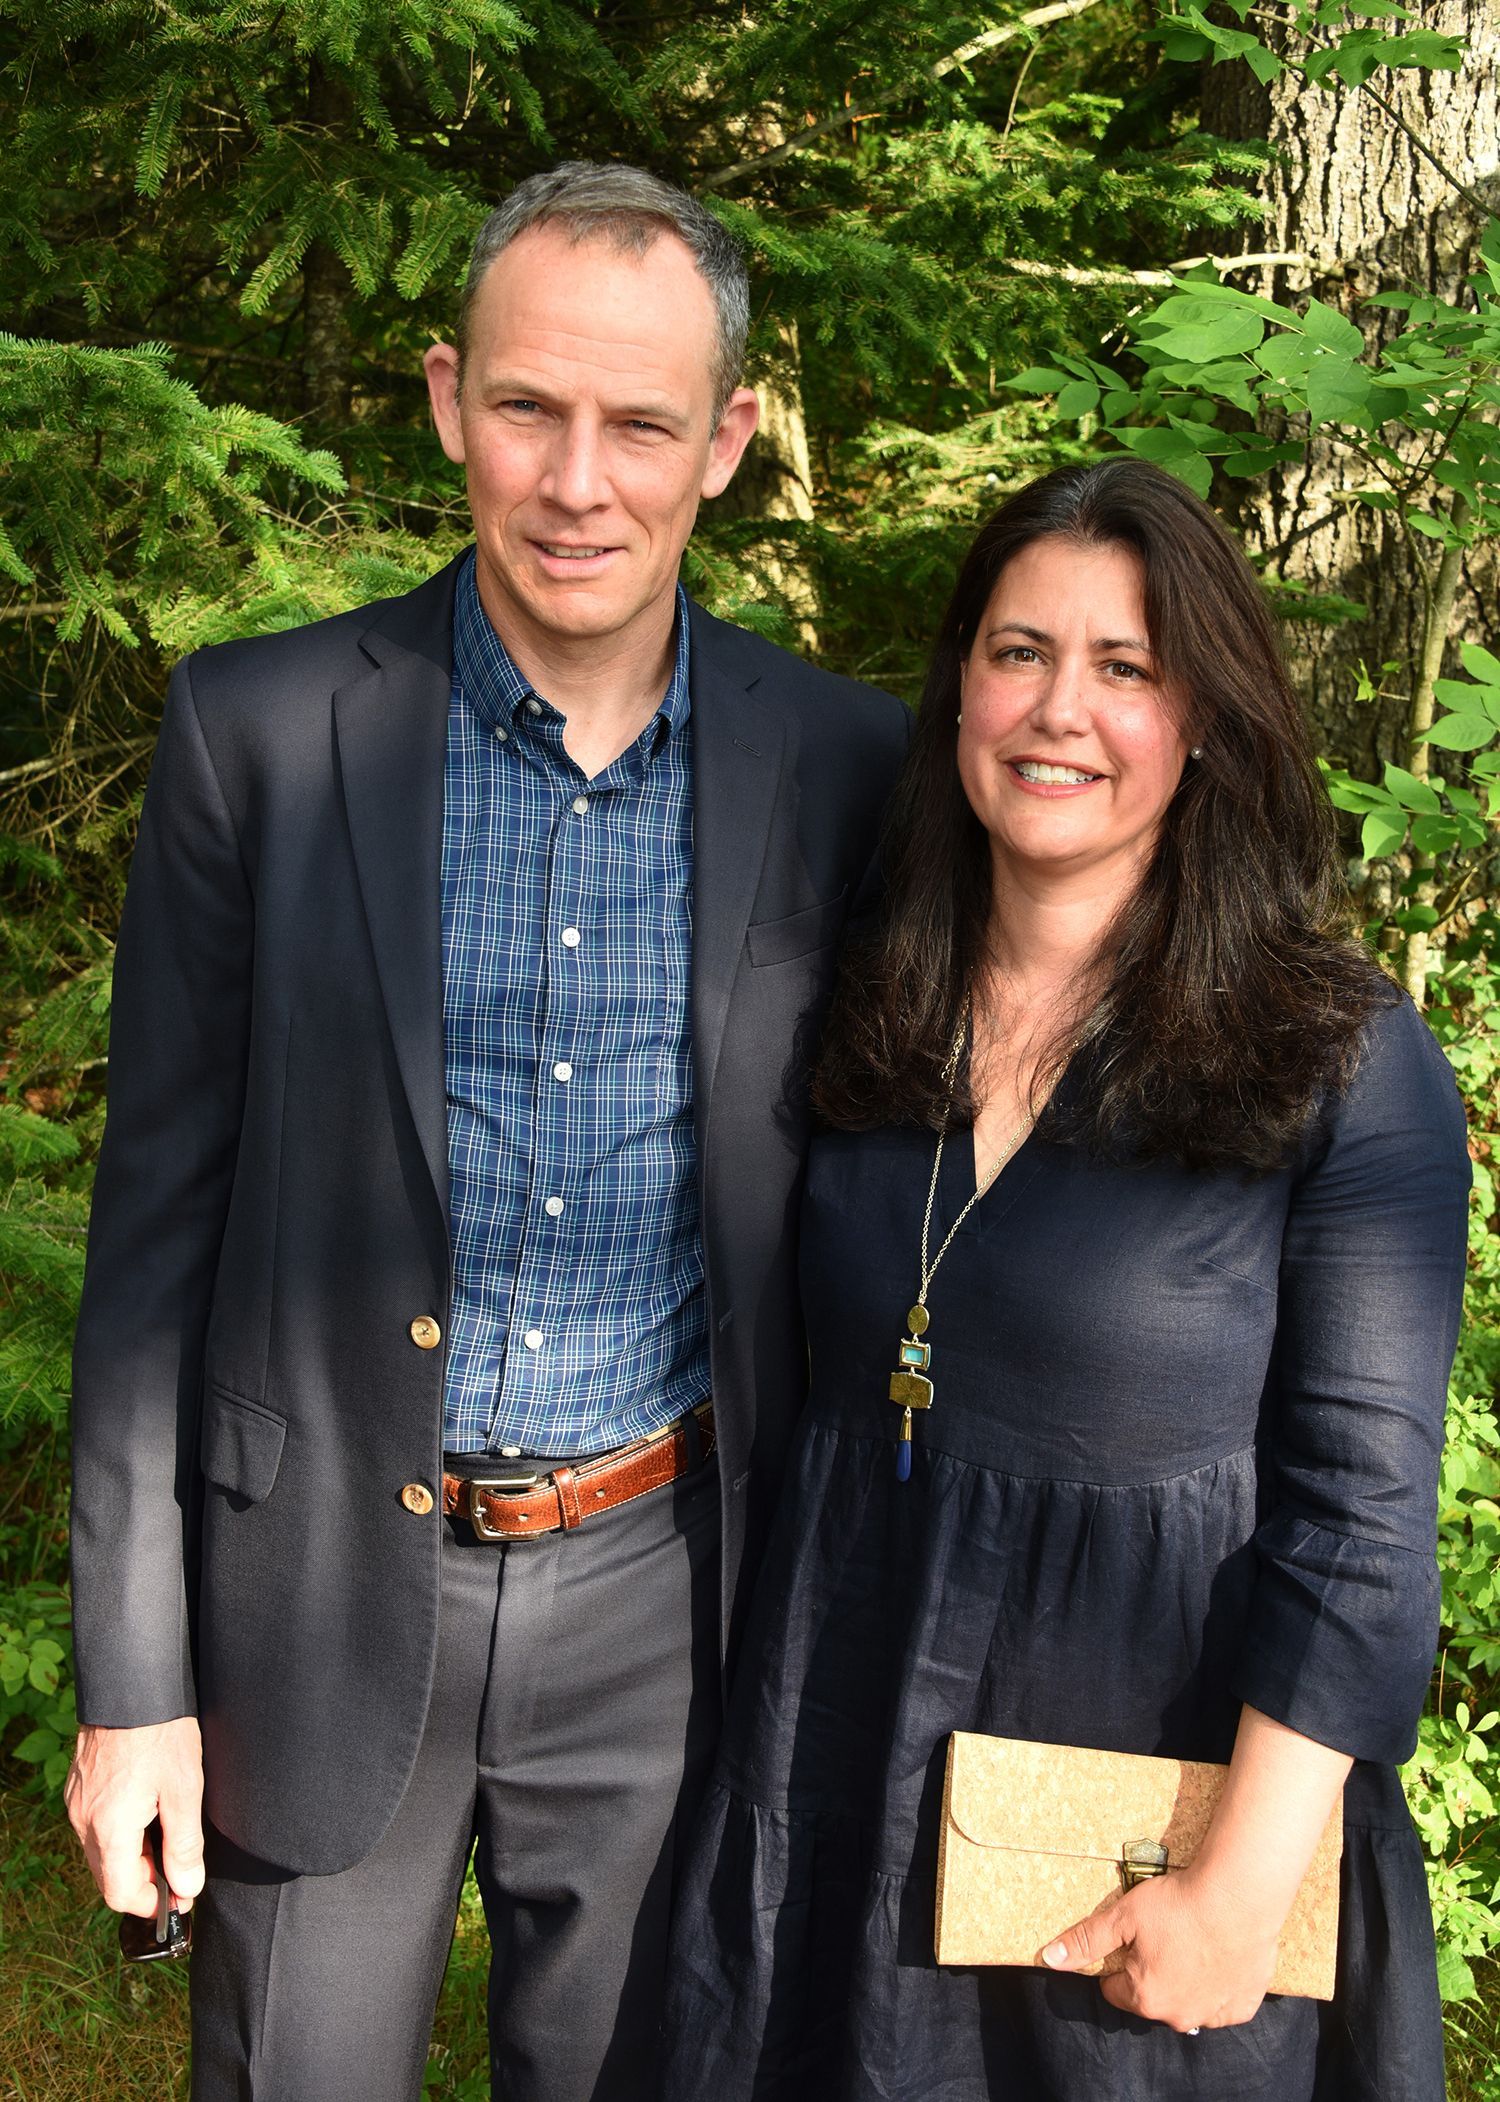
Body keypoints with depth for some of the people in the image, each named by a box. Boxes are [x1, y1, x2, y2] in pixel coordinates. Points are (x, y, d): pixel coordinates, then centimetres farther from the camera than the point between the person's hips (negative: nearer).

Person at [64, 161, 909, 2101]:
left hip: (654, 1591, 1)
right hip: (327, 1577, -1)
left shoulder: (842, 764, -5)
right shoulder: (260, 728, -9)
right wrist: (129, 1676, -4)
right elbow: (159, 1213, -5)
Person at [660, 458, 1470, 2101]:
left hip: (1153, 1776, -4)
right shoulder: (873, 1021, 1)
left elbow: (1362, 1513, -13)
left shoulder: (1348, 1068, -14)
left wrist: (1244, 1883, -15)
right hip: (847, 1763, 4)